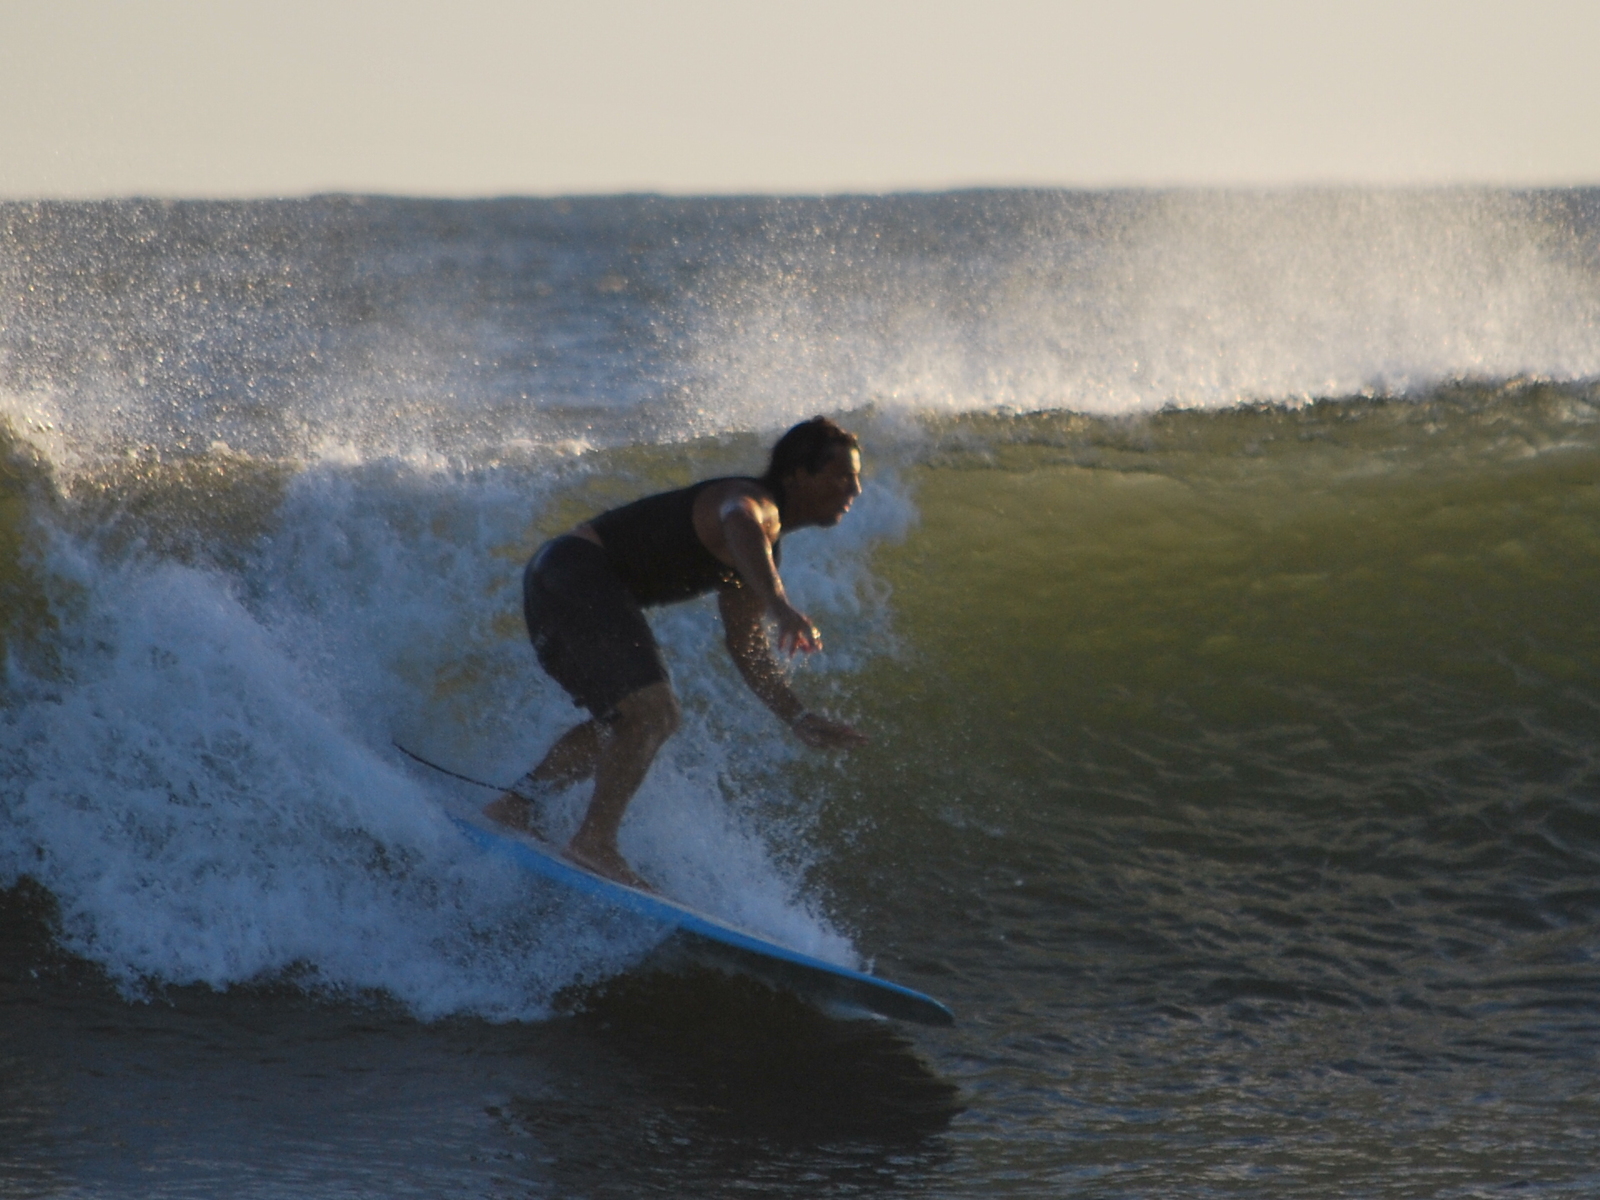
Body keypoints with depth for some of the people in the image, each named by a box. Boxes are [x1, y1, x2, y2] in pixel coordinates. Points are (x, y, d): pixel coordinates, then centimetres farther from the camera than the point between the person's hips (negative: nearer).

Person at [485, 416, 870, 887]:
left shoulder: (762, 551, 17)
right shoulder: (757, 503, -15)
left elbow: (746, 647, 25)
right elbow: (740, 521, -43)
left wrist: (798, 717, 19)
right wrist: (781, 606, -57)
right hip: (576, 570, -11)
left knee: (621, 725, 24)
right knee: (651, 712, -22)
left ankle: (514, 805, 31)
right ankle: (595, 841, -17)